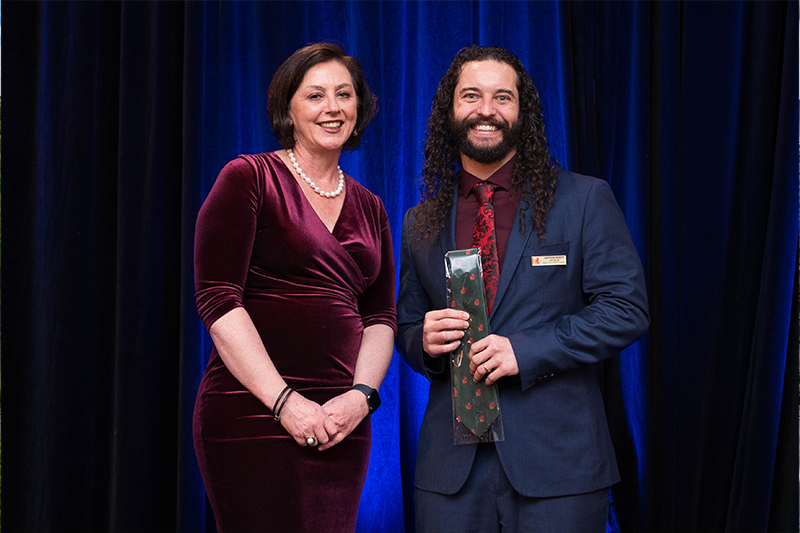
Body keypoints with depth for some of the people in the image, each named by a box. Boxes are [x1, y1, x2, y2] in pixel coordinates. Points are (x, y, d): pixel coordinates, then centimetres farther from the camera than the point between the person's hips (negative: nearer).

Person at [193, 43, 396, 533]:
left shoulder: (370, 209, 16)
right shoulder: (249, 177, 0)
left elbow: (380, 317, 14)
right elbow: (218, 299, -8)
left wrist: (361, 395, -5)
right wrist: (284, 401, -14)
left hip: (339, 421, 5)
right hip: (251, 414, -5)